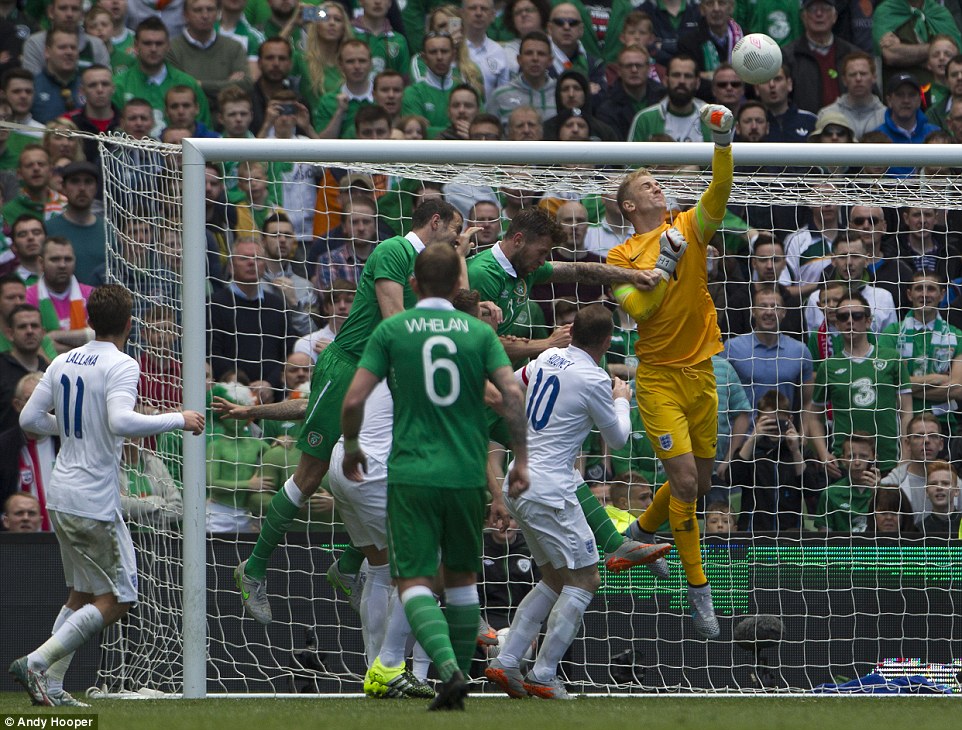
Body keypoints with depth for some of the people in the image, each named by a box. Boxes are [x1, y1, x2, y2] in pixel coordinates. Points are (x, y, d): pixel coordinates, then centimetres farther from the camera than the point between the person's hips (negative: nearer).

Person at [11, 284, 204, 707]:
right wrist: (178, 419, -19)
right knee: (119, 599, -1)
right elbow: (122, 422, -29)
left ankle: (50, 685, 12)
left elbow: (29, 419, 11)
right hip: (94, 504, -8)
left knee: (81, 595, 18)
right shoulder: (121, 365, -13)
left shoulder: (63, 363, 8)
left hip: (60, 497, 8)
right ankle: (36, 663, -9)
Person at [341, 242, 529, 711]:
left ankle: (449, 668, -27)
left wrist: (350, 447, 13)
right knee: (462, 579, 18)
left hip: (411, 474, -2)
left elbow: (354, 399, -4)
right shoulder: (479, 333, 4)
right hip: (467, 474, 2)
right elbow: (512, 395, -7)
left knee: (414, 581, -4)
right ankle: (458, 685, 20)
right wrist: (520, 461, 0)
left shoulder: (391, 330, 1)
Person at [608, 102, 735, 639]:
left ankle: (641, 534, 39)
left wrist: (724, 142, -26)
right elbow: (637, 309, -14)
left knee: (700, 482, 12)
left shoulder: (689, 228, 7)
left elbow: (720, 192, -12)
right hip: (660, 377, -4)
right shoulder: (621, 256, 0)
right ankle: (700, 592, -5)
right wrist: (663, 265, -22)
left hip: (702, 373, 4)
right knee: (684, 479, -13)